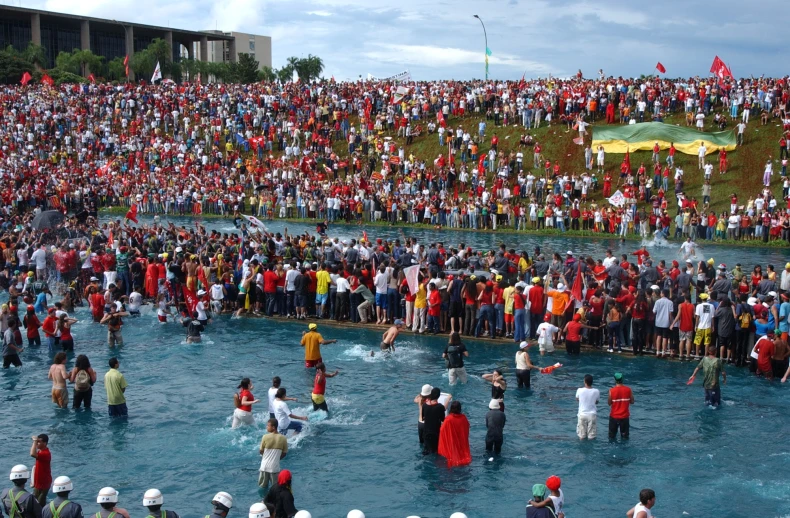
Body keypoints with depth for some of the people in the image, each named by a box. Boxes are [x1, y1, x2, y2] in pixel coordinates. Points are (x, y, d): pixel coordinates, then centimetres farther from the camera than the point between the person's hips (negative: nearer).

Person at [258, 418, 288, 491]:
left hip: (265, 466, -1)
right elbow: (284, 453, 2)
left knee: (263, 487, 14)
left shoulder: (266, 437, -12)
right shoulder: (283, 438, -6)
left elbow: (260, 451, -3)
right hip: (275, 467, 1)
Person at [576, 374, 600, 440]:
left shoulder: (580, 390, -12)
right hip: (592, 415, 0)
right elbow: (596, 402, 6)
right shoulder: (596, 391, -10)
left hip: (582, 414, 0)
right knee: (591, 437, 9)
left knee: (581, 436, 10)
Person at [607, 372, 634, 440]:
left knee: (612, 436, 14)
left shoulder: (612, 391, -13)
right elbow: (632, 402, -1)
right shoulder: (628, 390, -9)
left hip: (614, 416, -1)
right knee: (624, 436, 12)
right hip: (625, 416, 1)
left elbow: (609, 403, -6)